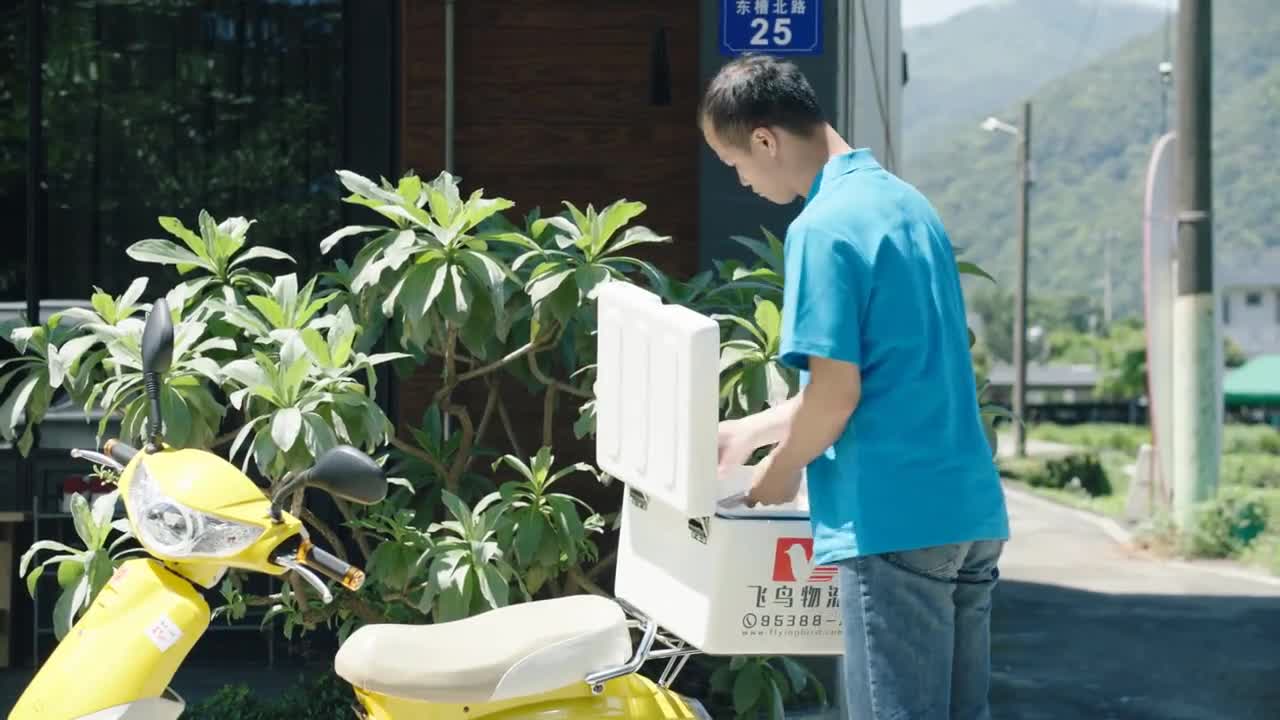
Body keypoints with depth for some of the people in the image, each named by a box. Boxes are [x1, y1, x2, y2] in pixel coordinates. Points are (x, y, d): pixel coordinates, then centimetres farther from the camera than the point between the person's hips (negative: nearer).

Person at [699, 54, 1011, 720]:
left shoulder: (823, 227, -12)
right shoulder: (910, 204, 16)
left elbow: (836, 392, -16)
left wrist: (783, 468, 4)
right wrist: (750, 431, 27)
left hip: (895, 520, -9)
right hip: (971, 511, 9)